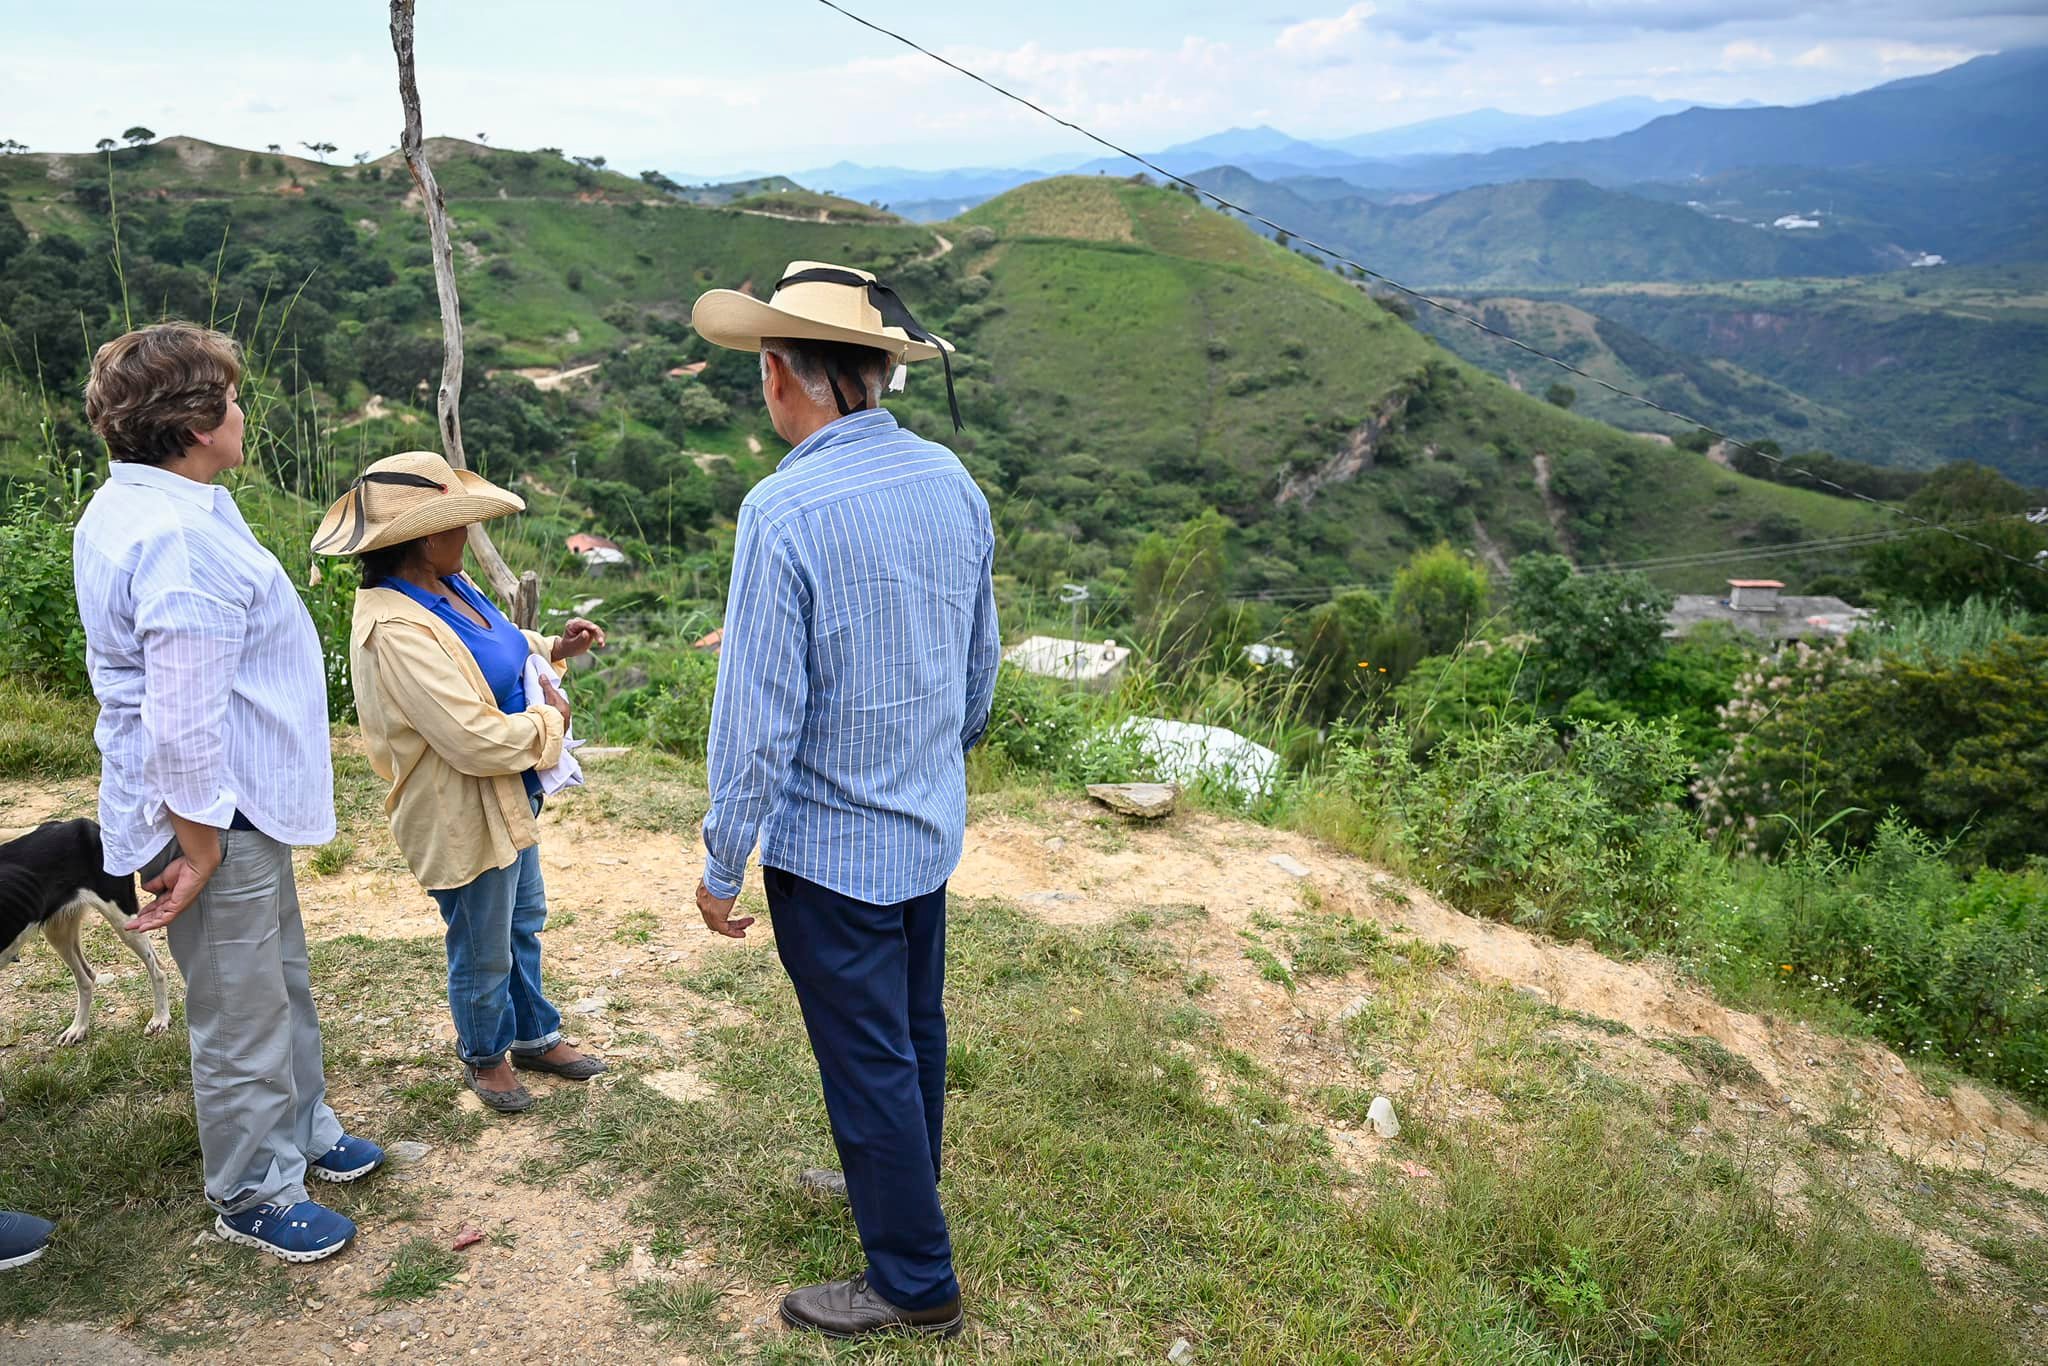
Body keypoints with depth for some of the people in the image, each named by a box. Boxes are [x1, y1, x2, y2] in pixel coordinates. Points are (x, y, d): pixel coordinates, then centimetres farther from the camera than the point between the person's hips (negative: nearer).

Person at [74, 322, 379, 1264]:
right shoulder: (178, 537, -27)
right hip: (219, 814, -11)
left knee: (282, 985, 25)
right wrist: (197, 846, -20)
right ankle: (254, 1197, 24)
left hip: (243, 805, 11)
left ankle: (301, 1132, 43)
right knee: (241, 1016, 6)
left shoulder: (129, 508, 9)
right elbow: (182, 720, -28)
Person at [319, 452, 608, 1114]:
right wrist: (551, 719, -16)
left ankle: (535, 1035, 47)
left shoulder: (448, 586, -2)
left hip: (509, 799, 10)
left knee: (524, 922, 26)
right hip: (463, 818, -10)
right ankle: (485, 1055, 40)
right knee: (484, 955, 14)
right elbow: (477, 741, -33)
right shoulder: (397, 630, -32)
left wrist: (550, 647, 4)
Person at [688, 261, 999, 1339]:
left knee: (867, 1061, 8)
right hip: (932, 828, 7)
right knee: (914, 1033, 24)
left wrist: (723, 865, -9)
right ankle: (899, 1187, 47)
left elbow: (758, 715, -21)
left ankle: (914, 1282, 25)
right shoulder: (951, 480, -2)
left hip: (828, 846, -7)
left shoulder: (785, 511, -24)